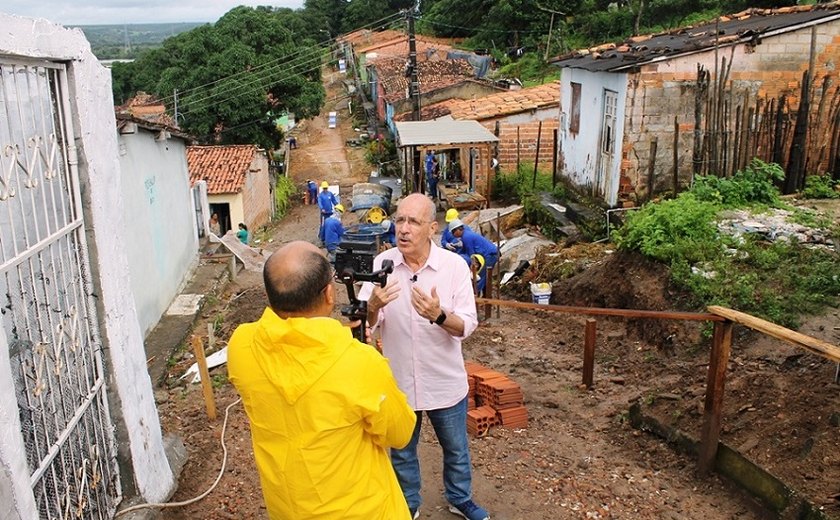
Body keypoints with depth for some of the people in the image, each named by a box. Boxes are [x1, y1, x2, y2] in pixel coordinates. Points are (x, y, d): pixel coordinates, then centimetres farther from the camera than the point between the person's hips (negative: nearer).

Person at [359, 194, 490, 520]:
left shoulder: (455, 266, -15)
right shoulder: (380, 264, -12)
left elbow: (468, 326, -16)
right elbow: (365, 325, -12)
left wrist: (438, 315, -37)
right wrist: (373, 306, -35)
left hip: (445, 382, 0)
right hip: (397, 382, 1)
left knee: (456, 449, 22)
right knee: (401, 452, 21)